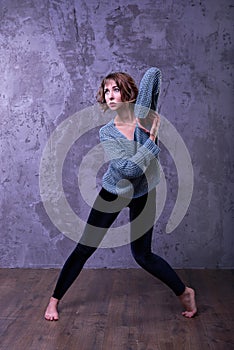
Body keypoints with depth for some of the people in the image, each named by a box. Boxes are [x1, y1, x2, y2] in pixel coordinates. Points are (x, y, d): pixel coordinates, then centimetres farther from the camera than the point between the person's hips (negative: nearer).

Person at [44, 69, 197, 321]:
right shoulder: (106, 132, -15)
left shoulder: (144, 116, -13)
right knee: (84, 249, 3)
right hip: (112, 192, 0)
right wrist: (152, 137, -25)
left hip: (143, 195, 0)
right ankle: (55, 299, 21)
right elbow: (129, 169, -27)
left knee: (142, 255, 5)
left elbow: (153, 72, -18)